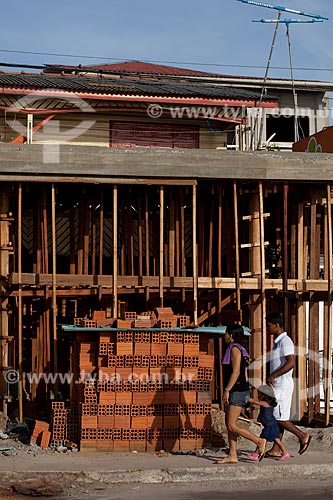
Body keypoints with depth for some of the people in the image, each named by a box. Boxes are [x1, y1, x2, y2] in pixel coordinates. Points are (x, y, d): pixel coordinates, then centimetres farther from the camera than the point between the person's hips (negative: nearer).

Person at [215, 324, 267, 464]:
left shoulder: (235, 349, -12)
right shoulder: (240, 350, 17)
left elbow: (236, 372, -20)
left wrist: (227, 390, -21)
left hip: (237, 390, -10)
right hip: (237, 391, 10)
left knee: (232, 426, -10)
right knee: (229, 424, 8)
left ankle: (259, 441, -6)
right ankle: (232, 456, 7)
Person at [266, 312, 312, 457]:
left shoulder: (285, 341, -13)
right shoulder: (278, 341, 18)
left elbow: (291, 363, -23)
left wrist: (273, 376, -21)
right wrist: (272, 378, 19)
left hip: (282, 386, -10)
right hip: (277, 385, 10)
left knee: (280, 418, -8)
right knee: (278, 418, 8)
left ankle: (302, 436, 2)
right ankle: (276, 450, 8)